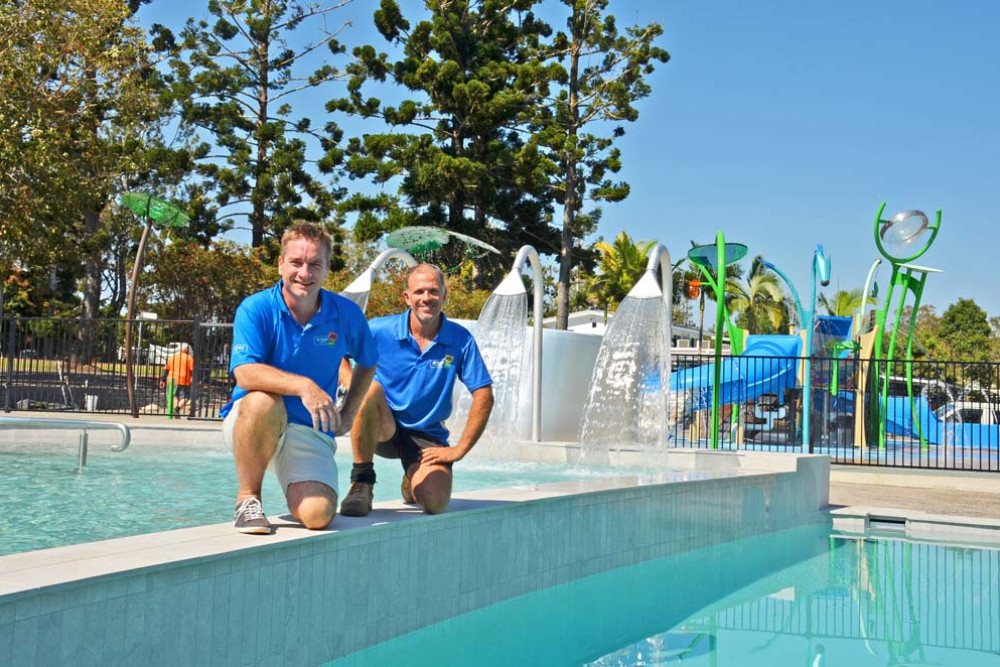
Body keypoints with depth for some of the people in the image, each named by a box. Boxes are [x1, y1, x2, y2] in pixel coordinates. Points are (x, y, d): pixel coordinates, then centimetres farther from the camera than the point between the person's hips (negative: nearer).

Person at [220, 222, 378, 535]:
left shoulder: (347, 315, -1)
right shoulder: (256, 309, -11)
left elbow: (367, 364, 18)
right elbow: (245, 373, -25)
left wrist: (348, 413, 9)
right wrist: (303, 386, -38)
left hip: (309, 432, 1)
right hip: (249, 424, -1)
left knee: (317, 516, -23)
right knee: (264, 400, -39)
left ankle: (302, 488, 15)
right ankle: (248, 498, -16)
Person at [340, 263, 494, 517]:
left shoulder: (460, 340, -6)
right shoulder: (380, 330, -7)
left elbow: (484, 396, -5)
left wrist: (459, 449, -9)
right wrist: (353, 385, -18)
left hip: (426, 435, 1)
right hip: (382, 429, -1)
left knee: (436, 503, -23)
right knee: (371, 389, -33)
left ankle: (412, 481, 18)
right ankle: (362, 482, -20)